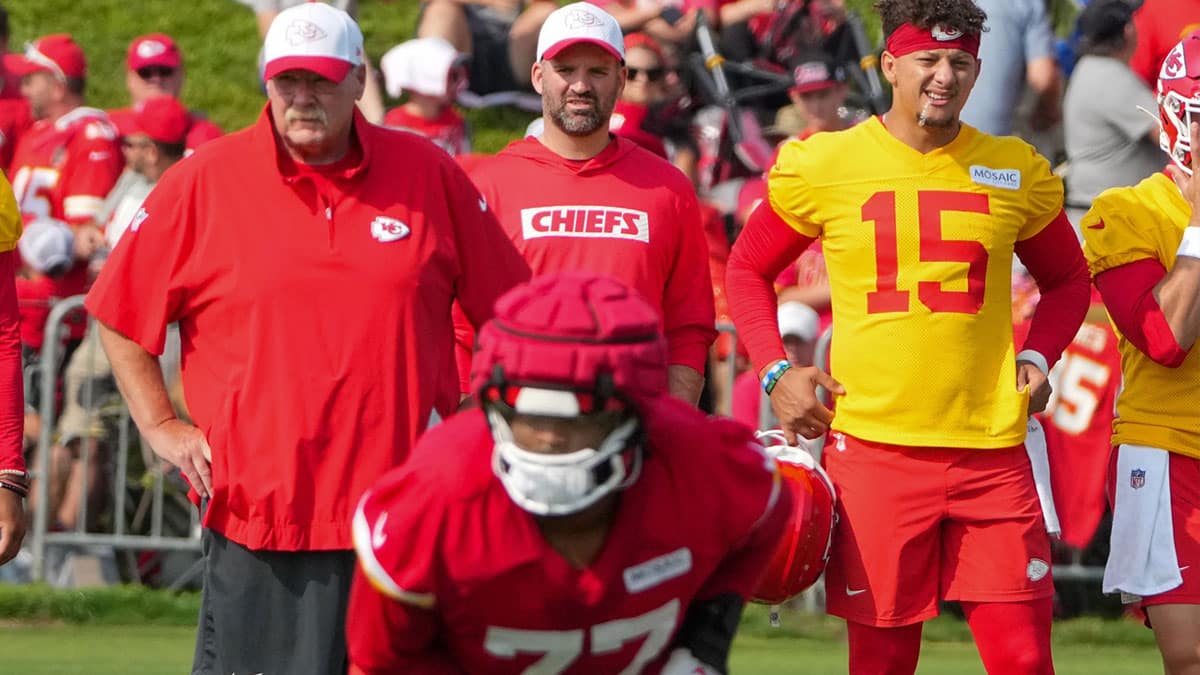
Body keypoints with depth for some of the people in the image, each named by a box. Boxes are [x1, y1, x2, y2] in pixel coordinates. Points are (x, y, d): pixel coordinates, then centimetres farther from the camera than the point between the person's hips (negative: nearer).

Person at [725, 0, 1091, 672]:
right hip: (872, 446, -1)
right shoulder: (823, 165, 2)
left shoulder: (1016, 171, 8)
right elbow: (748, 269, 15)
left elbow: (1067, 280, 23)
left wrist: (1038, 358, 5)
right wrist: (777, 373, 2)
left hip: (992, 450, 1)